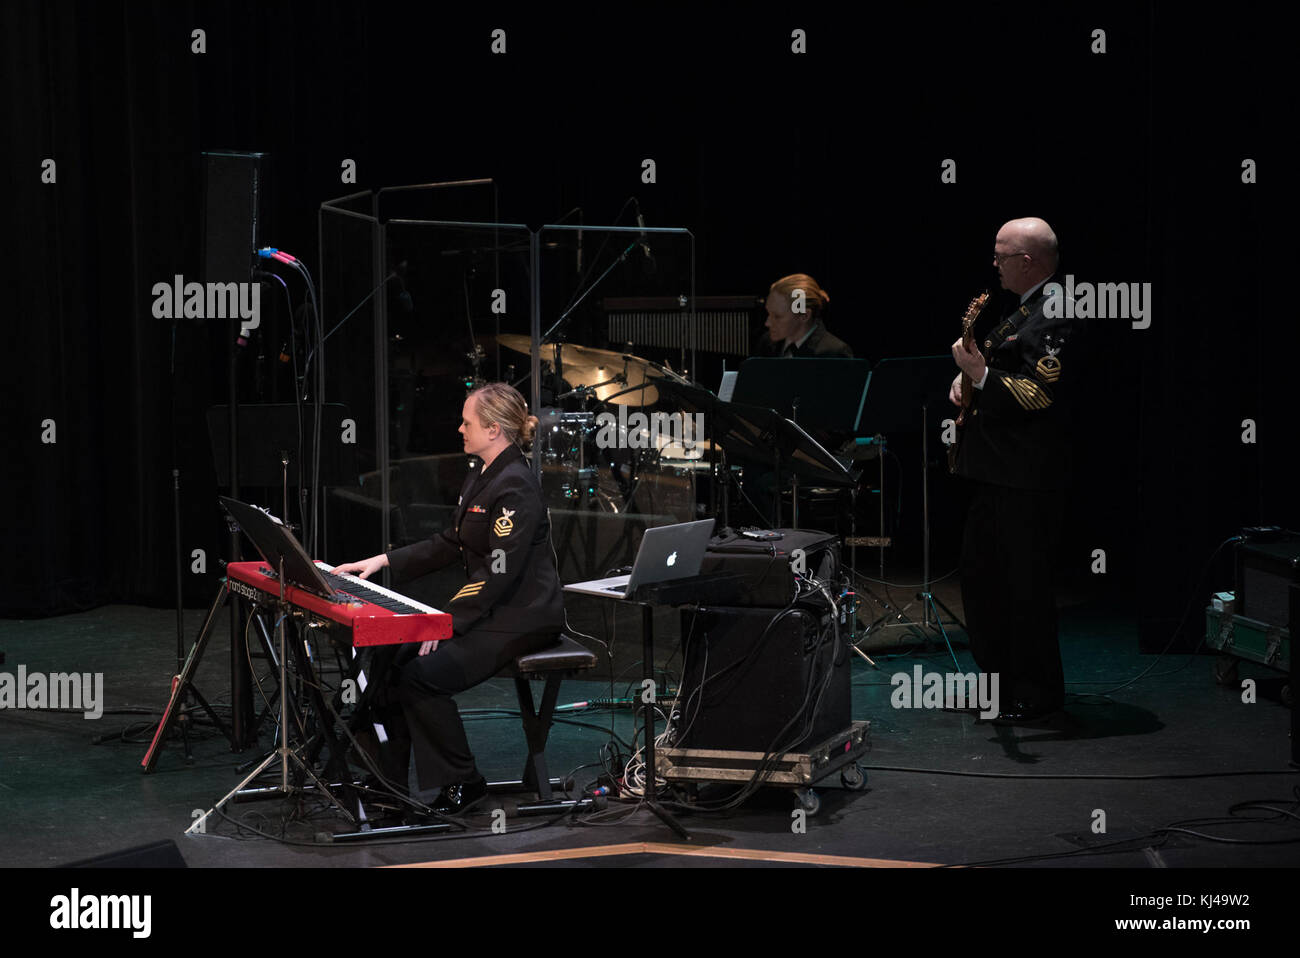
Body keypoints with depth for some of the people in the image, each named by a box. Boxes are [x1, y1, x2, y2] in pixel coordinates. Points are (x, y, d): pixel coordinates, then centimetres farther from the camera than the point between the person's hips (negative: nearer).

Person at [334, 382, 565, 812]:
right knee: (390, 660, -1)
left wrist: (446, 621, -25)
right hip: (489, 611, 10)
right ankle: (387, 780, 6)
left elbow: (500, 573, -24)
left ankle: (462, 781, -6)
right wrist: (385, 560, 12)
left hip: (520, 620, -10)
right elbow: (451, 544, 20)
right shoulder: (480, 477, 12)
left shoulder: (515, 487, -20)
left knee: (421, 675, -22)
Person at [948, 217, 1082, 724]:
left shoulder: (1055, 317, -16)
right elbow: (999, 361, 26)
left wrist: (982, 376, -24)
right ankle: (998, 677, 26)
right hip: (995, 468, 11)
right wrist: (967, 374, 7)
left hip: (1027, 477, -11)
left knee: (1024, 583, -3)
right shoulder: (1023, 310, 16)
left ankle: (1035, 693, 5)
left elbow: (1037, 395, -23)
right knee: (979, 574, 16)